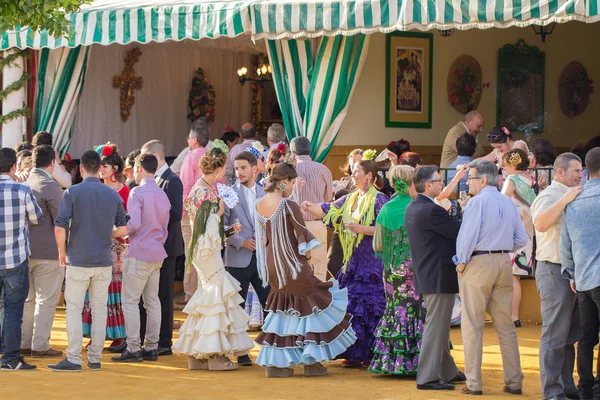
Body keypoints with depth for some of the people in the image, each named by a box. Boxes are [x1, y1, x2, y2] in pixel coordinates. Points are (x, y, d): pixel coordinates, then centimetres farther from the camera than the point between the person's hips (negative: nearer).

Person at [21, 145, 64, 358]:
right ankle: (40, 346, 1)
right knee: (46, 300, 1)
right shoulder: (51, 186, -15)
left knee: (27, 298, 15)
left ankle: (24, 343, 20)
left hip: (26, 250, 7)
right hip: (47, 251, -6)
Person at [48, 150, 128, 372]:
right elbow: (123, 229, 3)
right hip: (104, 261, 3)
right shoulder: (113, 195, 3)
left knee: (74, 309, 2)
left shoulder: (72, 192, -8)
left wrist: (62, 252, 1)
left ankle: (73, 359, -1)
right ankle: (95, 358, 13)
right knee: (99, 310, 9)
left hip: (78, 260, -3)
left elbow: (60, 228, -14)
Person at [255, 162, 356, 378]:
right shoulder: (289, 206, -18)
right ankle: (312, 361, 11)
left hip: (271, 265, 7)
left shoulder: (259, 204, 3)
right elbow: (302, 237, -15)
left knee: (283, 309, 17)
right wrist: (307, 259, 1)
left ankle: (274, 362, 14)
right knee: (310, 304, 9)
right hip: (292, 264, -7)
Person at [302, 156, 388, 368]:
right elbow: (328, 211, 10)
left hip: (372, 263, -8)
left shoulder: (379, 200, -8)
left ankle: (369, 354, -1)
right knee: (352, 308, 6)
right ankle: (355, 353, 11)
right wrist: (310, 207, -7)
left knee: (367, 309, -6)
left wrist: (360, 228, -23)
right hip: (353, 262, 8)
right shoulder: (350, 199, 15)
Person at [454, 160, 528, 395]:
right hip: (504, 263, 6)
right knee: (505, 325, 10)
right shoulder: (509, 203, 9)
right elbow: (521, 239, 9)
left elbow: (468, 236, -16)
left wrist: (462, 262, -3)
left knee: (472, 325, 0)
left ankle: (474, 383, 0)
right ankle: (514, 382, 11)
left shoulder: (477, 202, -11)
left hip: (478, 263, -6)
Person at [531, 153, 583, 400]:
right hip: (554, 270, -9)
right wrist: (565, 200, -29)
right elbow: (540, 223, -30)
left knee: (570, 334, 12)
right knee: (555, 334, -8)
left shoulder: (570, 197, 18)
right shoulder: (549, 196, -9)